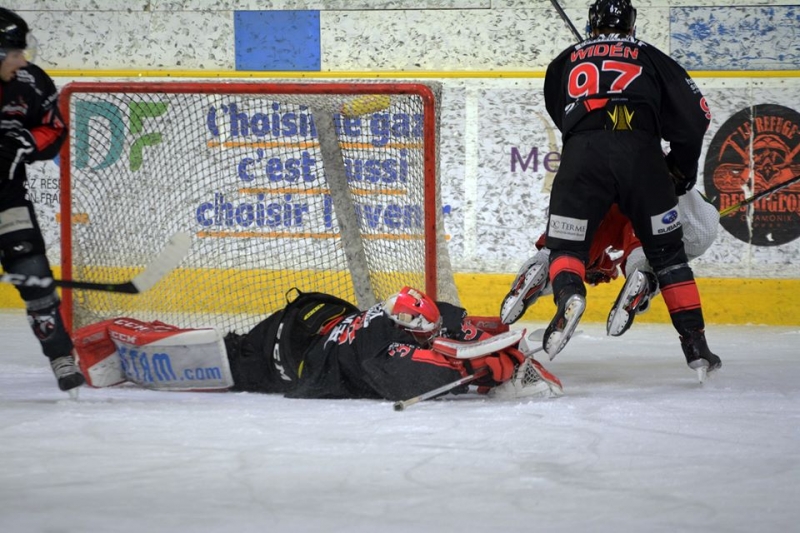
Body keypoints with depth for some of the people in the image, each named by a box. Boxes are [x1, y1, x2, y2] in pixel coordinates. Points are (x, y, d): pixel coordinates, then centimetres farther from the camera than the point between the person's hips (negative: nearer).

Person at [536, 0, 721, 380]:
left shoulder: (565, 62, 27)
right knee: (667, 251, 12)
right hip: (641, 155, 0)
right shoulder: (650, 58, 23)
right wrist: (681, 167, 29)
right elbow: (694, 114, 16)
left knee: (566, 245, 8)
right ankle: (696, 345, 7)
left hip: (582, 153, 0)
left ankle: (568, 292, -26)